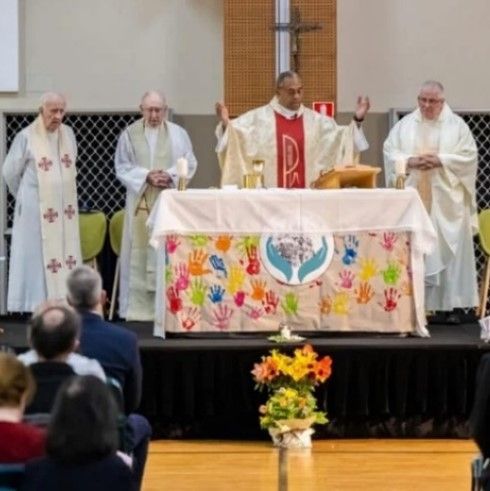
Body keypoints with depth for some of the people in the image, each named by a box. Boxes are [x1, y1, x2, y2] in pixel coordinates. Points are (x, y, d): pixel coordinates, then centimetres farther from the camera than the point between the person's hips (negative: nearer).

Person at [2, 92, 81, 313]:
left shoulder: (68, 134, 6)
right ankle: (39, 306, -1)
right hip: (37, 209, -5)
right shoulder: (27, 137, -9)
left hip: (65, 208, 5)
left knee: (66, 253, 4)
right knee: (37, 255, -3)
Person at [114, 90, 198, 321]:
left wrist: (170, 175, -12)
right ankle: (138, 306, 1)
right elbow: (122, 167, 3)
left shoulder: (178, 134, 6)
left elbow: (189, 164, 6)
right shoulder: (129, 134, 6)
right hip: (140, 201, 0)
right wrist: (146, 176, -12)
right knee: (139, 254, -1)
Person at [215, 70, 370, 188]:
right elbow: (235, 135, -4)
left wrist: (357, 120, -2)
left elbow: (343, 137, 11)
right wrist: (225, 124, -23)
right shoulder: (258, 118, 2)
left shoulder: (315, 120, 11)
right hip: (269, 194, -2)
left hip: (307, 193, 3)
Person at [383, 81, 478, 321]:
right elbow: (389, 152, 6)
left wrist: (440, 160, -14)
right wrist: (410, 161, -12)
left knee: (449, 251, -3)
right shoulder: (405, 125, 9)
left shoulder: (457, 125, 4)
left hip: (446, 201, -1)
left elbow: (469, 156, -2)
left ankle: (451, 305, 1)